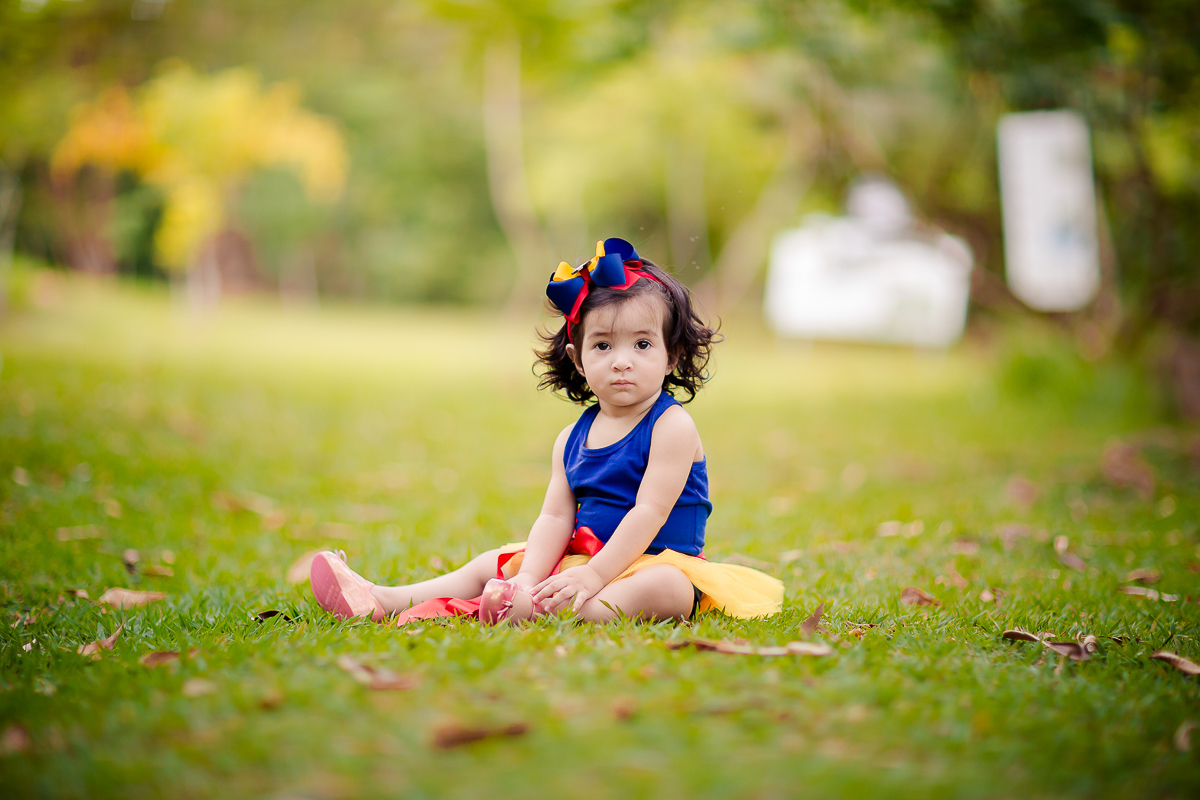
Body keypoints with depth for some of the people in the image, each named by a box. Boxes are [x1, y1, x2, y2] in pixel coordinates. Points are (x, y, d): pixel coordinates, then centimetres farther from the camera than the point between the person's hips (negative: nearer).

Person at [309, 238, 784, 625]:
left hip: (654, 561, -7)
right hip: (581, 557, 7)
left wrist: (592, 576, -26)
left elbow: (649, 512, -18)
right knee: (491, 565, 6)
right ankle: (380, 602, -1)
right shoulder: (572, 438, 9)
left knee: (665, 589, -39)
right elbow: (555, 518, 1)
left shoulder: (672, 426, -10)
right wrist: (530, 578, -18)